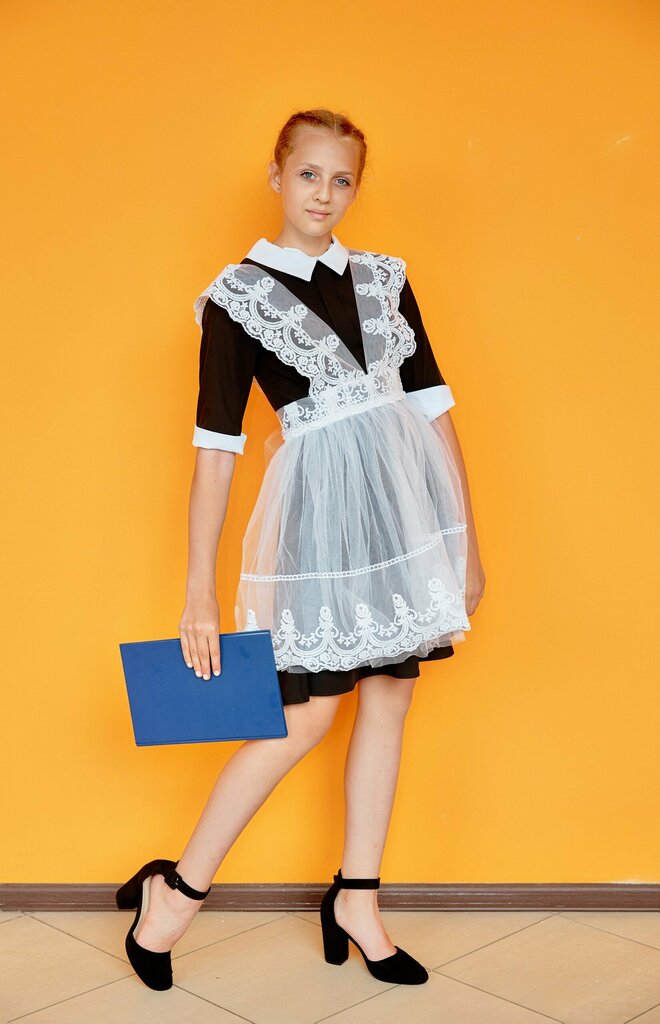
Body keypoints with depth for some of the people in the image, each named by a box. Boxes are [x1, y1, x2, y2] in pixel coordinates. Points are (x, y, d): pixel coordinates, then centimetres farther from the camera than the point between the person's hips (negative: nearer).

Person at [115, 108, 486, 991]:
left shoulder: (383, 279, 8)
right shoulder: (236, 295, -4)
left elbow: (434, 410, 8)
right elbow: (215, 448, -8)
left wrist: (468, 544, 6)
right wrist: (200, 592, -9)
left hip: (408, 495, 5)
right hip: (321, 506, -5)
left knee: (388, 698, 9)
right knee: (307, 713, -2)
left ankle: (357, 898, 26)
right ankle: (177, 891, 16)